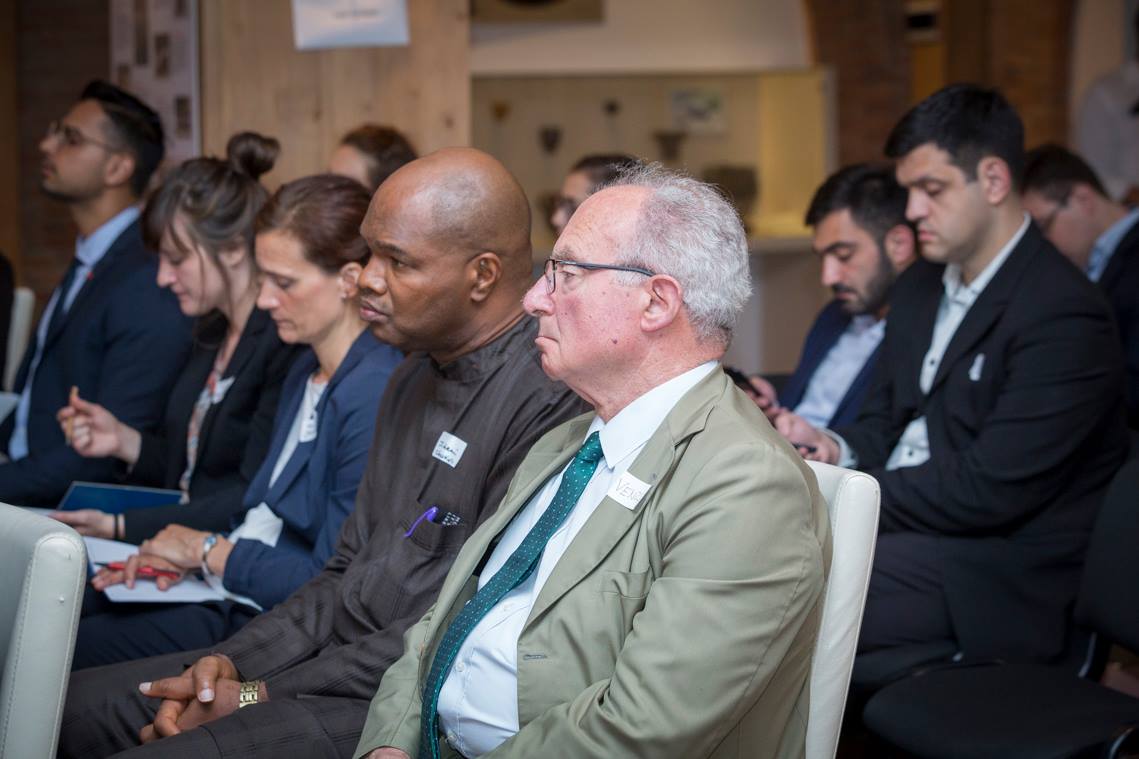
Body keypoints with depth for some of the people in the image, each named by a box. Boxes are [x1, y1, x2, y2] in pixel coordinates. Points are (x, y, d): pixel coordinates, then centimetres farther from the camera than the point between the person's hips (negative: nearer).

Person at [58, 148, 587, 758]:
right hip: (338, 659, 9)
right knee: (68, 707, 3)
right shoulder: (415, 378, 15)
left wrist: (265, 697, -14)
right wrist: (232, 662, 1)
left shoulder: (550, 403, -17)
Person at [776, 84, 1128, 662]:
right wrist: (837, 449, -4)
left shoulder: (1062, 314, -15)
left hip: (998, 577, -8)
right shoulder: (922, 286, 13)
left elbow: (986, 491, -20)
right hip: (900, 525, 9)